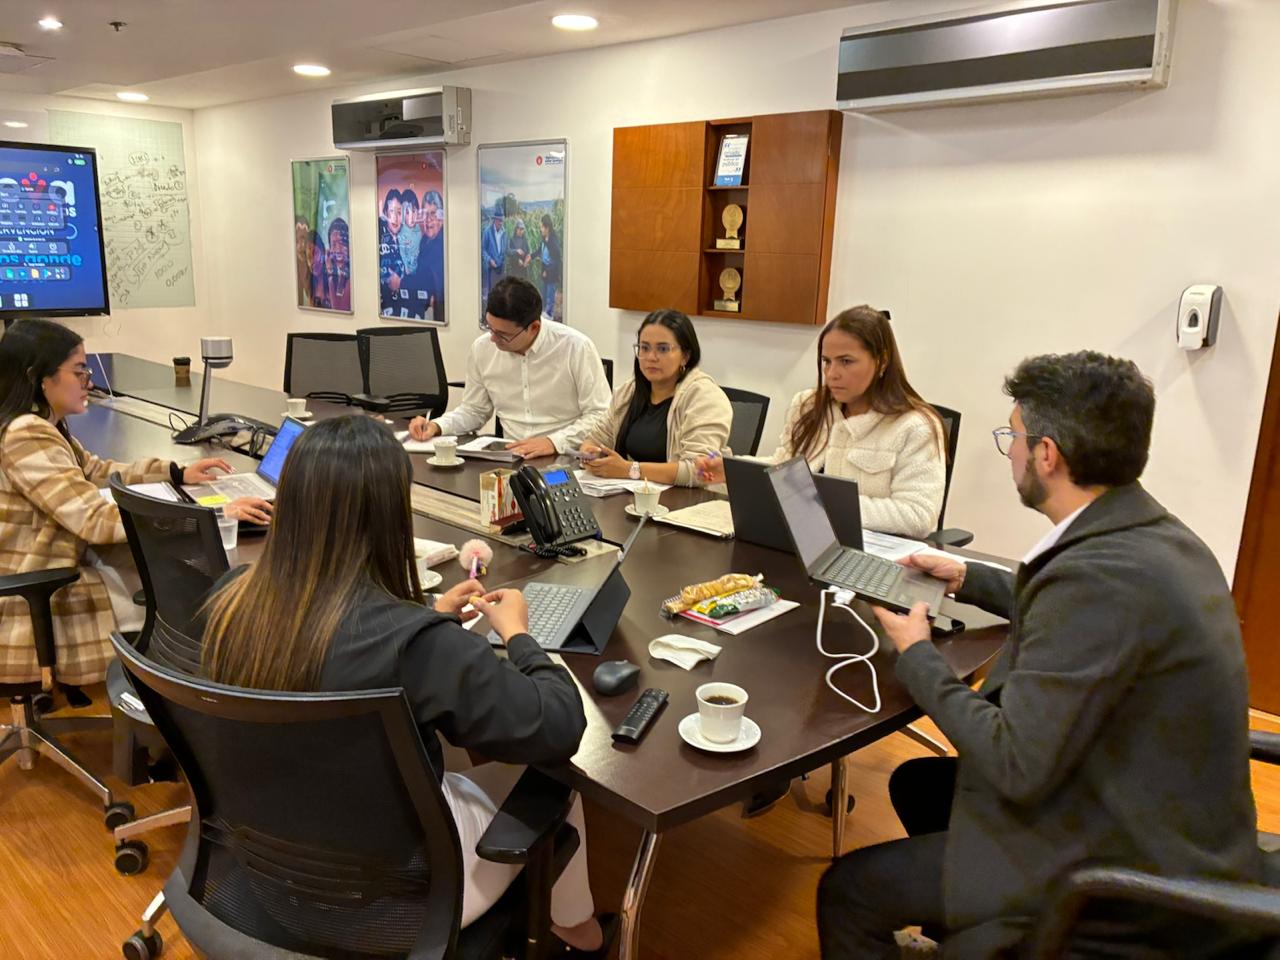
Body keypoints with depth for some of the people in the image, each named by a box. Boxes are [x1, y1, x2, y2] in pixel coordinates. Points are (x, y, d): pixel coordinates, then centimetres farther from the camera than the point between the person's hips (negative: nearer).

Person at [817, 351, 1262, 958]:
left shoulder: (1099, 573, -31)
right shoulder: (1156, 533, 0)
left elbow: (1015, 766, -27)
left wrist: (917, 656, -14)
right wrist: (970, 580, 18)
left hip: (1127, 869, -10)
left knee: (847, 893, -6)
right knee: (916, 783, 24)